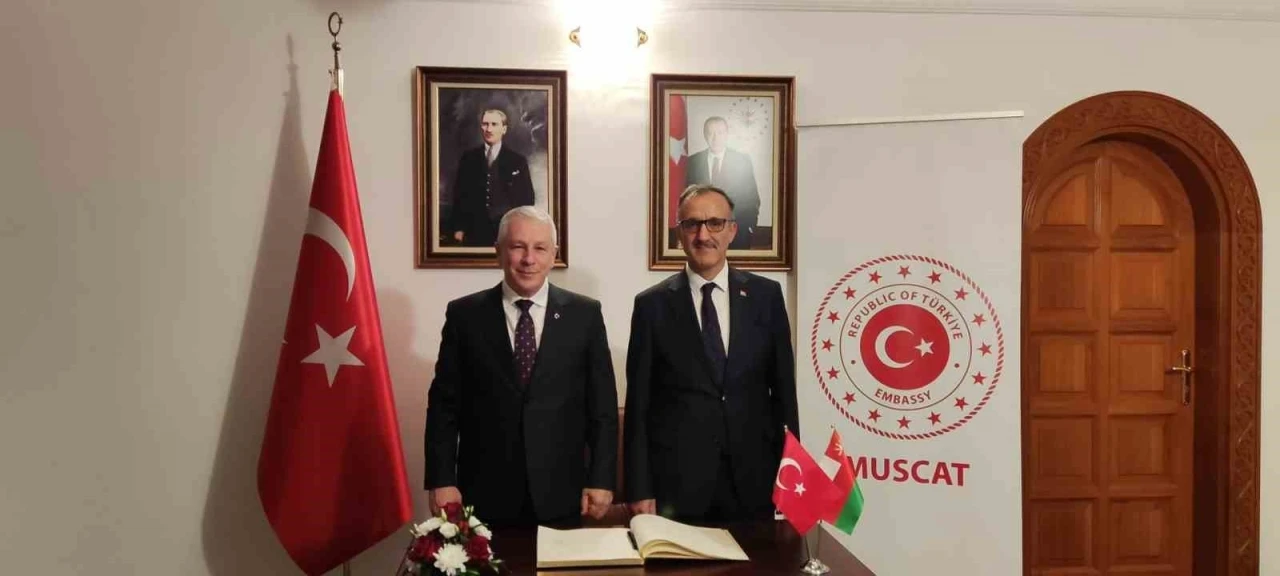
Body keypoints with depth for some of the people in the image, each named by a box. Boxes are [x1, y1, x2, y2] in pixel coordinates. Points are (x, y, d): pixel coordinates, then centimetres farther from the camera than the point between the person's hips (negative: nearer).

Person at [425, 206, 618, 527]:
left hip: (560, 496, 1)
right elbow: (444, 403, 2)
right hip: (484, 495, 0)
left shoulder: (584, 314, 1)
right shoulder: (464, 314, 1)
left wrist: (601, 479, -3)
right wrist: (442, 480, -3)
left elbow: (602, 405, 2)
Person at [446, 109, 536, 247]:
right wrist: (458, 228, 4)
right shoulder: (468, 158, 8)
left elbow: (526, 200, 4)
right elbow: (459, 195, 10)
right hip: (475, 233, 1)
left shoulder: (518, 161, 4)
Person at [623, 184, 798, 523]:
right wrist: (639, 489, -5)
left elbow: (783, 388, 6)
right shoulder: (652, 305, -1)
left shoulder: (766, 295, 3)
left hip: (752, 480, 2)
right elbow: (638, 404, -2)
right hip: (676, 482, -1)